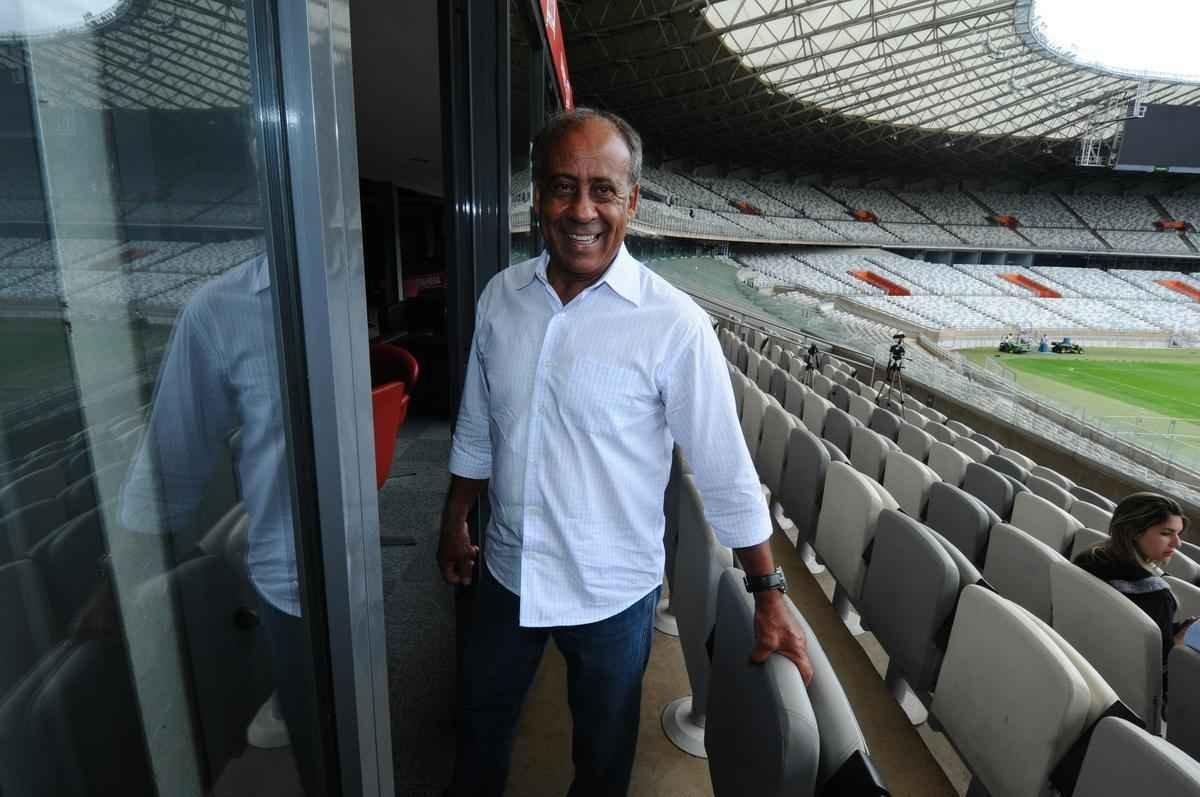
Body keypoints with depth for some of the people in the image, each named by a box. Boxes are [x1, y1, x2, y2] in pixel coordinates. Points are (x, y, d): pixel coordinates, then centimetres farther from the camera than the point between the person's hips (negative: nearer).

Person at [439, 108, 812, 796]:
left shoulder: (674, 325, -21)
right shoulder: (501, 297, -6)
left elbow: (726, 472, -15)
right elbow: (476, 430, 6)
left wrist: (769, 595, -11)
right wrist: (455, 524, 13)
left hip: (613, 591, -4)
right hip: (506, 572, 5)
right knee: (481, 721, 30)